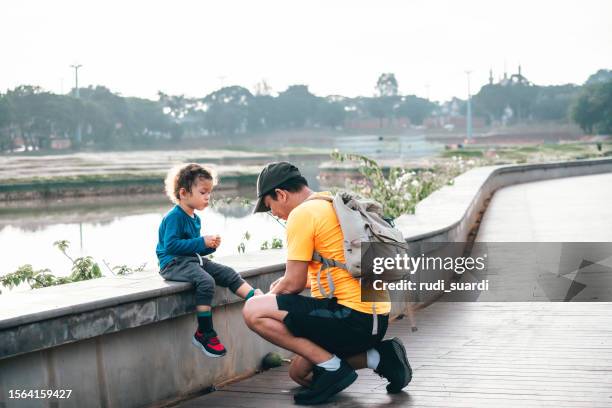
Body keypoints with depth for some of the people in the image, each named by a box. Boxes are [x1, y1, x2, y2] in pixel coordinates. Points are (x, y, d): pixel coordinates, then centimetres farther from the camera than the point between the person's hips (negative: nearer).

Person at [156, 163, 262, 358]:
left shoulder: (195, 219, 18)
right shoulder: (174, 217, -12)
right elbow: (171, 245, -22)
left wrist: (210, 247, 4)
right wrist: (202, 242, -19)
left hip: (193, 260, 10)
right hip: (173, 263, -10)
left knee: (229, 274, -3)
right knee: (206, 281, -30)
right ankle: (204, 334, -25)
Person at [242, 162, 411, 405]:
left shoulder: (302, 214, -10)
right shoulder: (333, 204, 19)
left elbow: (293, 284, -10)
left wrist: (268, 297, 11)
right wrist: (285, 282, 27)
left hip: (353, 318, -10)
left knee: (253, 311, -13)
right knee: (299, 372, 23)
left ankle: (332, 367, -12)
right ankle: (379, 356, 10)